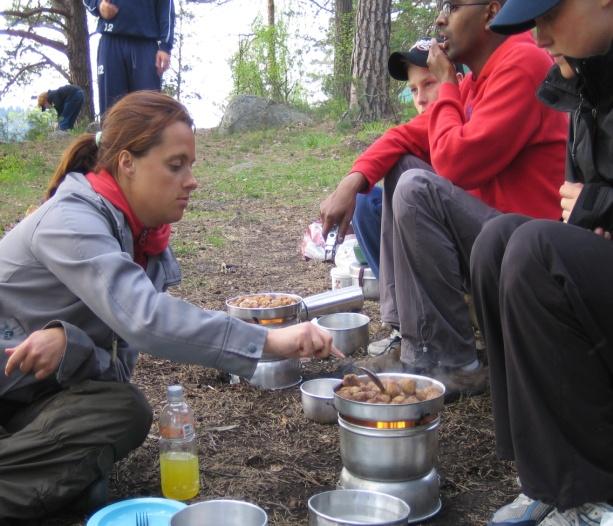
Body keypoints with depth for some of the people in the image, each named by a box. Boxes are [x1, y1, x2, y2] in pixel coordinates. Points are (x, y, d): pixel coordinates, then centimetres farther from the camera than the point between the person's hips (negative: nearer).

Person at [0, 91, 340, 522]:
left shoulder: (147, 238, -1)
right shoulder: (72, 220, -25)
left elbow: (121, 358, -6)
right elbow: (143, 317, -40)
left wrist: (69, 343, -29)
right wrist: (268, 340, -44)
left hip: (47, 385, 6)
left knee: (126, 413, -21)